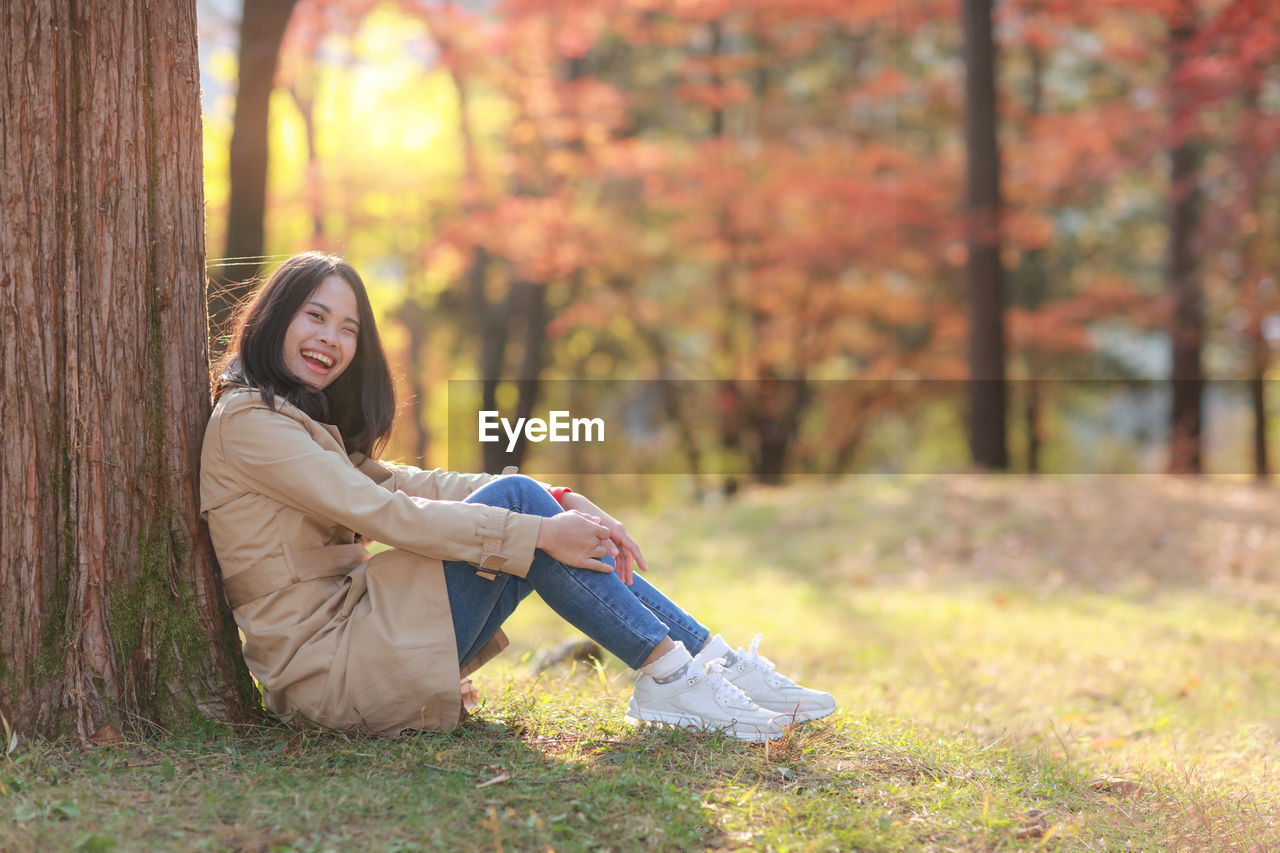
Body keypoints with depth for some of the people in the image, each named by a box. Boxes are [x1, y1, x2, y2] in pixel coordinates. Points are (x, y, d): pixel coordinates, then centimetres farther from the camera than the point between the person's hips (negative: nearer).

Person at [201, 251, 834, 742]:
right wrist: (537, 530, -19)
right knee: (515, 498, -17)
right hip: (328, 665, -9)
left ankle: (711, 659, -2)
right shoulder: (248, 422, -10)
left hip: (354, 630, 9)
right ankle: (669, 676, -15)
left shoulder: (302, 417, 21)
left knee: (528, 504, 1)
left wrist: (555, 504, -2)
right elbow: (385, 514, -19)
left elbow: (397, 484, 11)